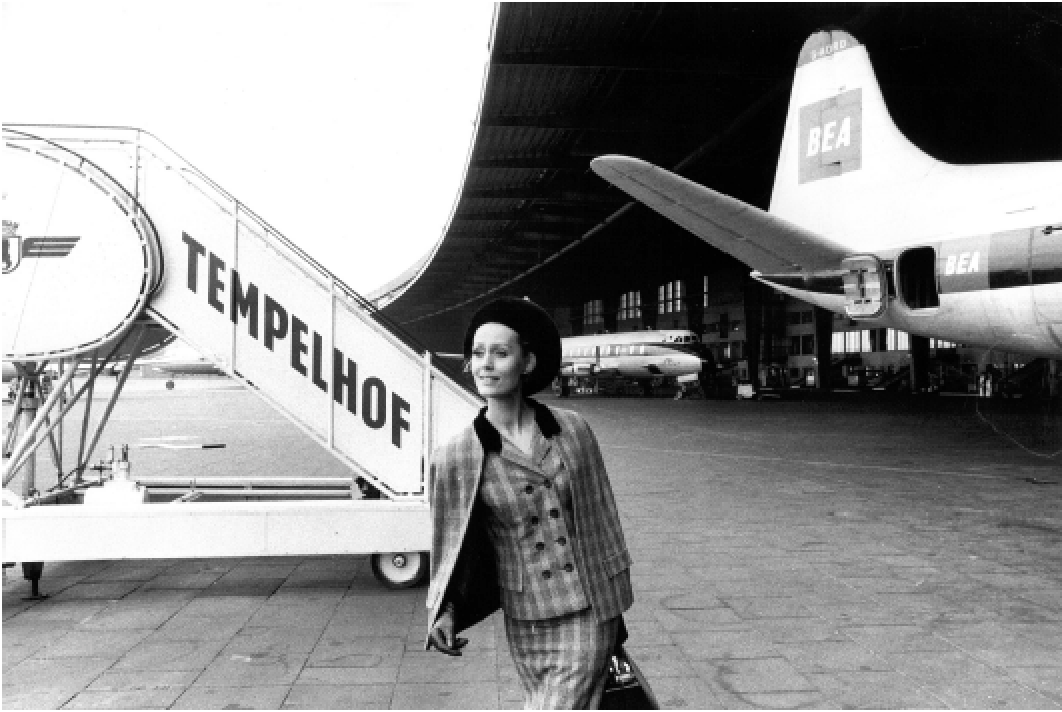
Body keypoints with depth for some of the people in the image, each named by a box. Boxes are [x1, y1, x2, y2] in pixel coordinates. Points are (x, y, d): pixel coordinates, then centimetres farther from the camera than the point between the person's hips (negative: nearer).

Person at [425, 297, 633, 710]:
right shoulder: (456, 457, -8)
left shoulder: (573, 429, -5)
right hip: (526, 623, 1)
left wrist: (615, 610, 9)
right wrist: (444, 612, -14)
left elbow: (601, 522, 4)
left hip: (588, 614, 0)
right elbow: (453, 547, 1)